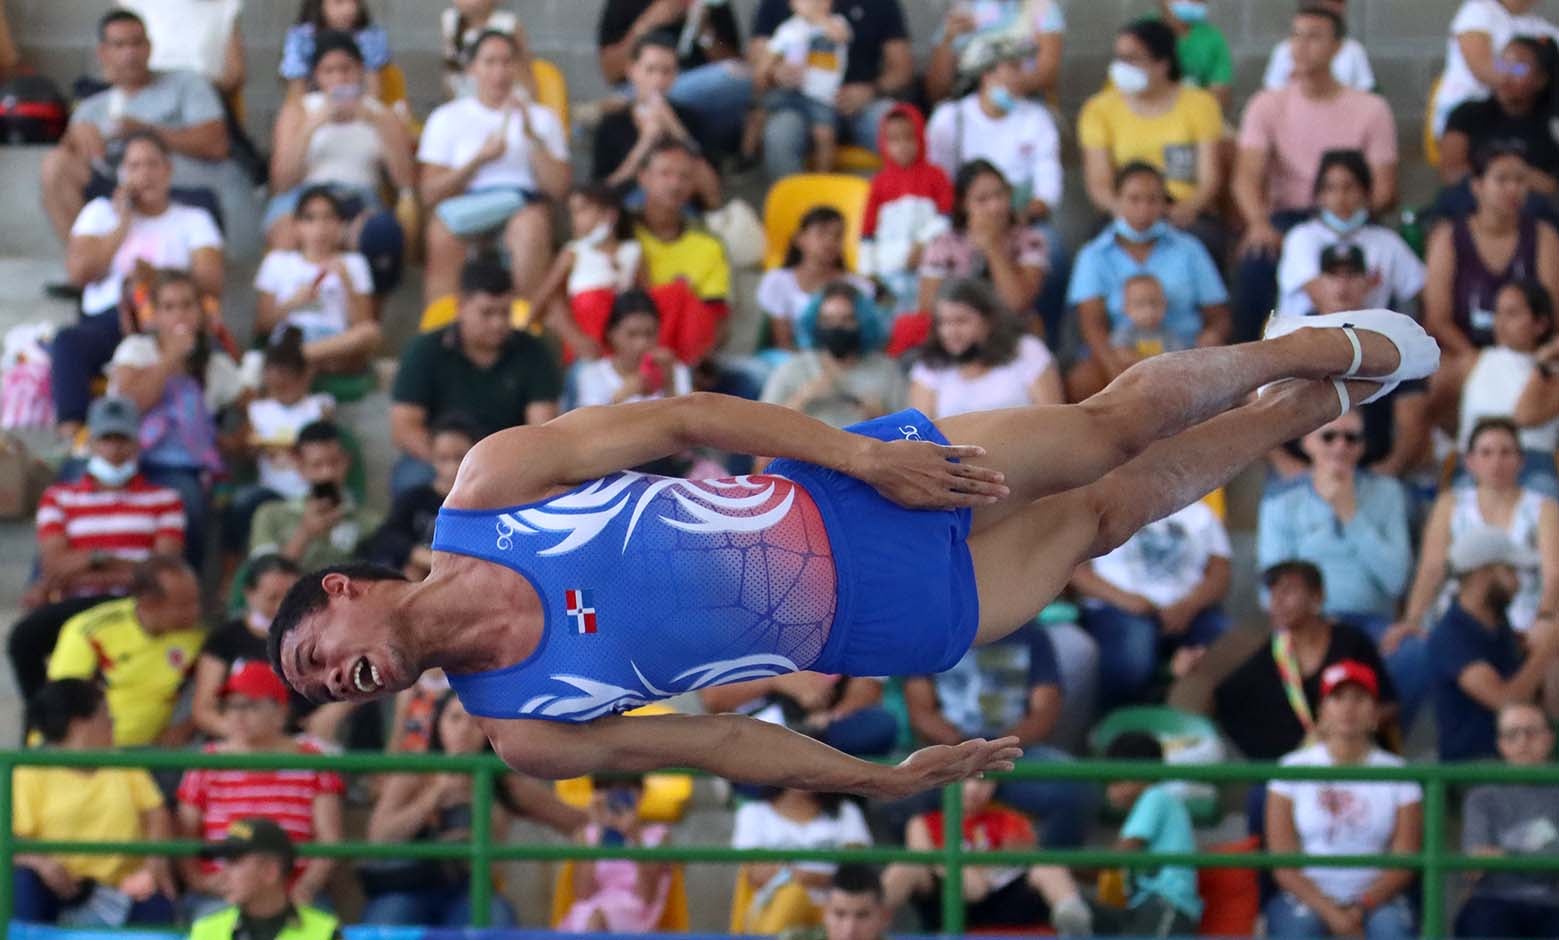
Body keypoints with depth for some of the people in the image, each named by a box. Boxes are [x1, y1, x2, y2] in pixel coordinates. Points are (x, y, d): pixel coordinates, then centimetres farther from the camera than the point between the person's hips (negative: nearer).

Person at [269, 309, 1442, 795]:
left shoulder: (488, 484, -17)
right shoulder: (524, 730, -15)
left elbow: (673, 420, -13)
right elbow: (700, 744, -11)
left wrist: (856, 454, -18)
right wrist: (879, 783, -12)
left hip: (852, 489, 1)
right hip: (885, 626, -1)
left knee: (1116, 427, 12)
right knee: (1102, 513, 11)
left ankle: (1324, 351, 41)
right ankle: (1308, 411, 39)